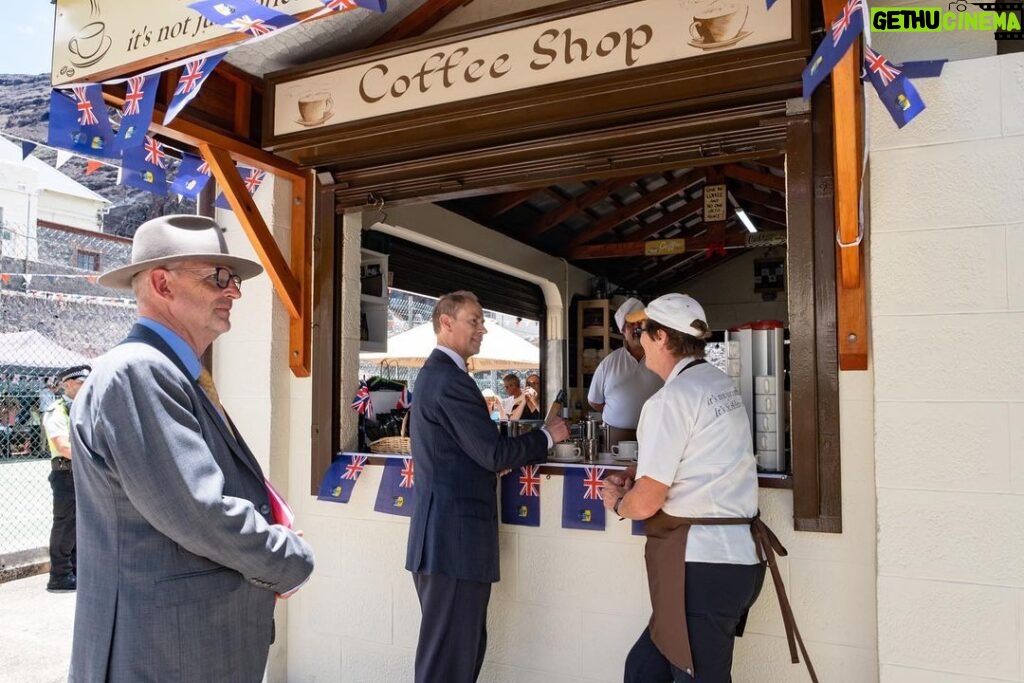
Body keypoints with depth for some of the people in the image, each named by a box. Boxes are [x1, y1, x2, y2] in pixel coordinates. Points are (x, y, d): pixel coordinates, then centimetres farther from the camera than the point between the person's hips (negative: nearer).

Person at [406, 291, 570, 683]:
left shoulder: (433, 373, 16)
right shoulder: (451, 380, -17)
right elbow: (494, 454, -19)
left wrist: (530, 445, 11)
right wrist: (548, 436, -5)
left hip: (442, 533, 10)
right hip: (455, 536, -10)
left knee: (466, 646, 20)